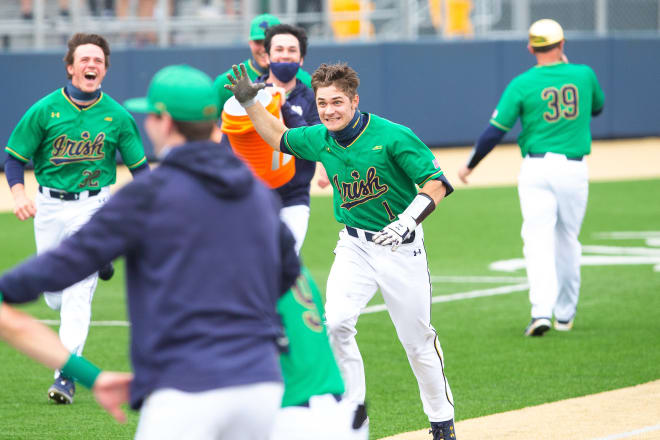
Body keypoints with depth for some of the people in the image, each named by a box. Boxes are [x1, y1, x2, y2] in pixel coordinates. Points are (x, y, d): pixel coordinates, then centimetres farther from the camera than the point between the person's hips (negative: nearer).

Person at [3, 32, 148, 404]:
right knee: (55, 296, 9)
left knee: (78, 294, -11)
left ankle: (66, 376, -9)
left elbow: (139, 166, 3)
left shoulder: (117, 116, -3)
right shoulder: (44, 111, -5)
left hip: (95, 207, -2)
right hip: (50, 206, 2)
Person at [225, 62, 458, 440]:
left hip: (401, 248, -4)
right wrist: (250, 103, 7)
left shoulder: (392, 137, -19)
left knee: (418, 339, 5)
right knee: (335, 324, -19)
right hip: (355, 247, 4)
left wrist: (409, 220, -33)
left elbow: (437, 183, -18)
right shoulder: (319, 139, -2)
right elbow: (279, 136, 20)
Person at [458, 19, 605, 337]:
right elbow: (597, 107, 23)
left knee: (538, 241, -5)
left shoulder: (522, 84, -5)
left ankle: (541, 312, -22)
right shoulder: (584, 75, 1)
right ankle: (565, 313, 26)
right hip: (574, 169, 2)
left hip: (537, 168, -2)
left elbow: (494, 131, -6)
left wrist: (470, 165, 8)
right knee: (567, 241, 16)